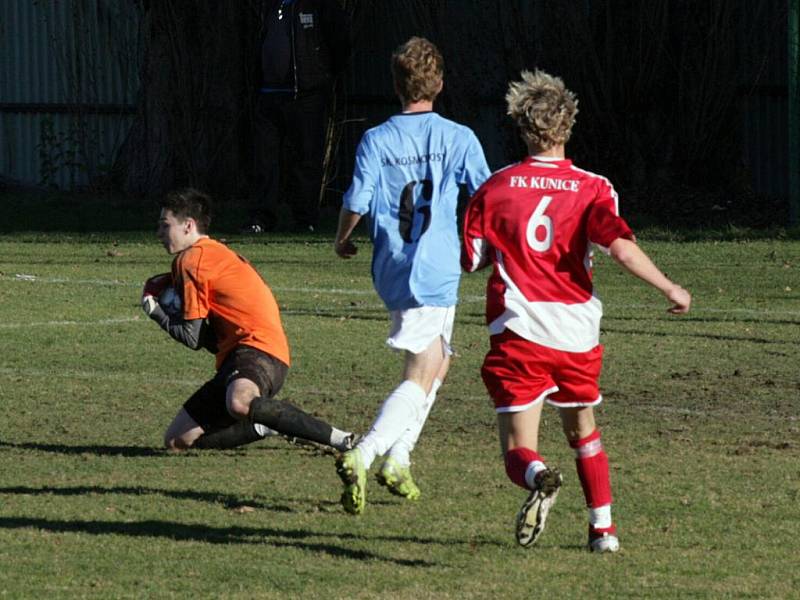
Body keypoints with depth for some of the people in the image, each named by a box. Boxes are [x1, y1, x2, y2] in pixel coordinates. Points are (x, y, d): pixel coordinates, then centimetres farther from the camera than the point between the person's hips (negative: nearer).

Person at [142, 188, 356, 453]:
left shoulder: (191, 260, -4)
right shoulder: (212, 253, 26)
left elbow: (192, 338, -4)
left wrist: (156, 313, 12)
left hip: (259, 351, -10)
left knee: (239, 403, -44)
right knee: (177, 440, 7)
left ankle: (339, 439, -34)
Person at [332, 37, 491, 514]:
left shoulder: (376, 140, 1)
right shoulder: (459, 138, -3)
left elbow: (357, 201, -5)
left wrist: (342, 241, 15)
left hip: (391, 268, 4)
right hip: (436, 272, -4)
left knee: (437, 364, 23)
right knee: (420, 379, -6)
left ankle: (397, 457, 14)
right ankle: (363, 455, -25)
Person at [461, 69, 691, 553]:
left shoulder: (495, 189, 4)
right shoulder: (591, 188, 1)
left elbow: (471, 260, 7)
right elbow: (620, 244, -15)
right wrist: (669, 288, -8)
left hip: (519, 331, -2)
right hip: (578, 332, 2)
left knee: (519, 451, -3)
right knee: (583, 431, 26)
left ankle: (538, 476, -36)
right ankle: (603, 527, 24)